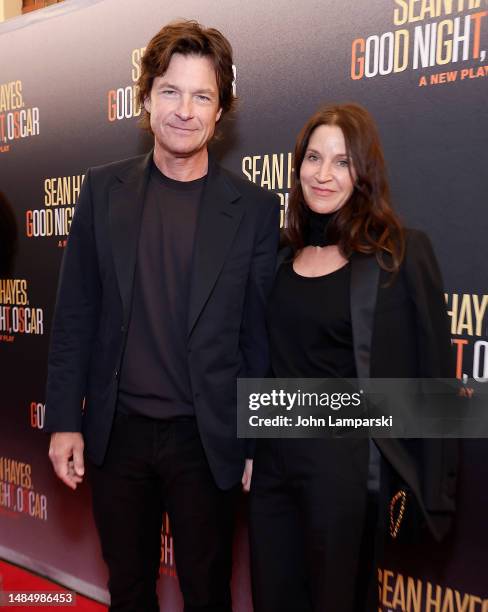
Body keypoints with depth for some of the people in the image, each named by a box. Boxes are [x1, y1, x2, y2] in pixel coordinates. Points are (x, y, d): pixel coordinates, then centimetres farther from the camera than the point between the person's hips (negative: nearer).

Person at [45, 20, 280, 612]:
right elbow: (75, 313, 2)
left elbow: (259, 333, -3)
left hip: (206, 437, -1)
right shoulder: (104, 189, 0)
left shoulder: (254, 207, -5)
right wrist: (65, 420, 0)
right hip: (116, 430, 2)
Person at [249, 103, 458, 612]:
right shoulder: (286, 254, 6)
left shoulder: (400, 253, -10)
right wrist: (252, 446, 14)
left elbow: (429, 374, -8)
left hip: (345, 463, -5)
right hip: (274, 458, 6)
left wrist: (430, 485, -7)